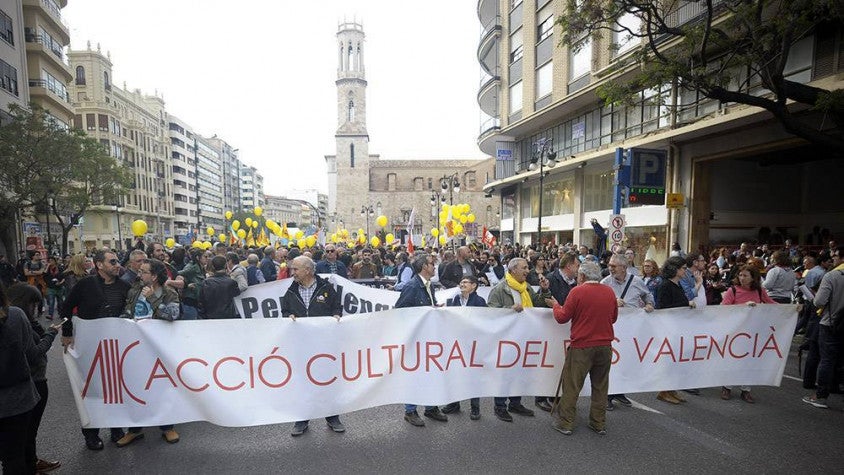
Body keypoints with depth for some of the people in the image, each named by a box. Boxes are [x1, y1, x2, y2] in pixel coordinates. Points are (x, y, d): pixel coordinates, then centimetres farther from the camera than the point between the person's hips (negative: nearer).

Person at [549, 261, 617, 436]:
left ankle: (565, 424, 12)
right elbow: (614, 318, 15)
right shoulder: (610, 292, 2)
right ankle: (599, 424, 26)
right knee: (600, 386, 16)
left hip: (582, 346, -5)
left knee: (572, 386, 5)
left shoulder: (577, 291, -12)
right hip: (605, 346, 5)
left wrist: (556, 305, 11)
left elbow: (562, 318, -7)